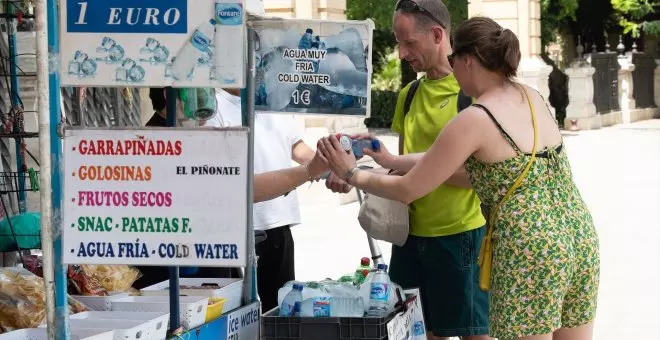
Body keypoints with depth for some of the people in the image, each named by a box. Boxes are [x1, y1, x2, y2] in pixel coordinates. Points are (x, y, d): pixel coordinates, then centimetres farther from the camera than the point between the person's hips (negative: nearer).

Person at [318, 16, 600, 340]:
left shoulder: (473, 120, -11)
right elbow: (472, 166, 19)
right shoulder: (532, 98, 10)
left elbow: (407, 190, -3)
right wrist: (390, 160, 24)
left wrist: (352, 174, 14)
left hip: (530, 251, -8)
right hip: (579, 237, 8)